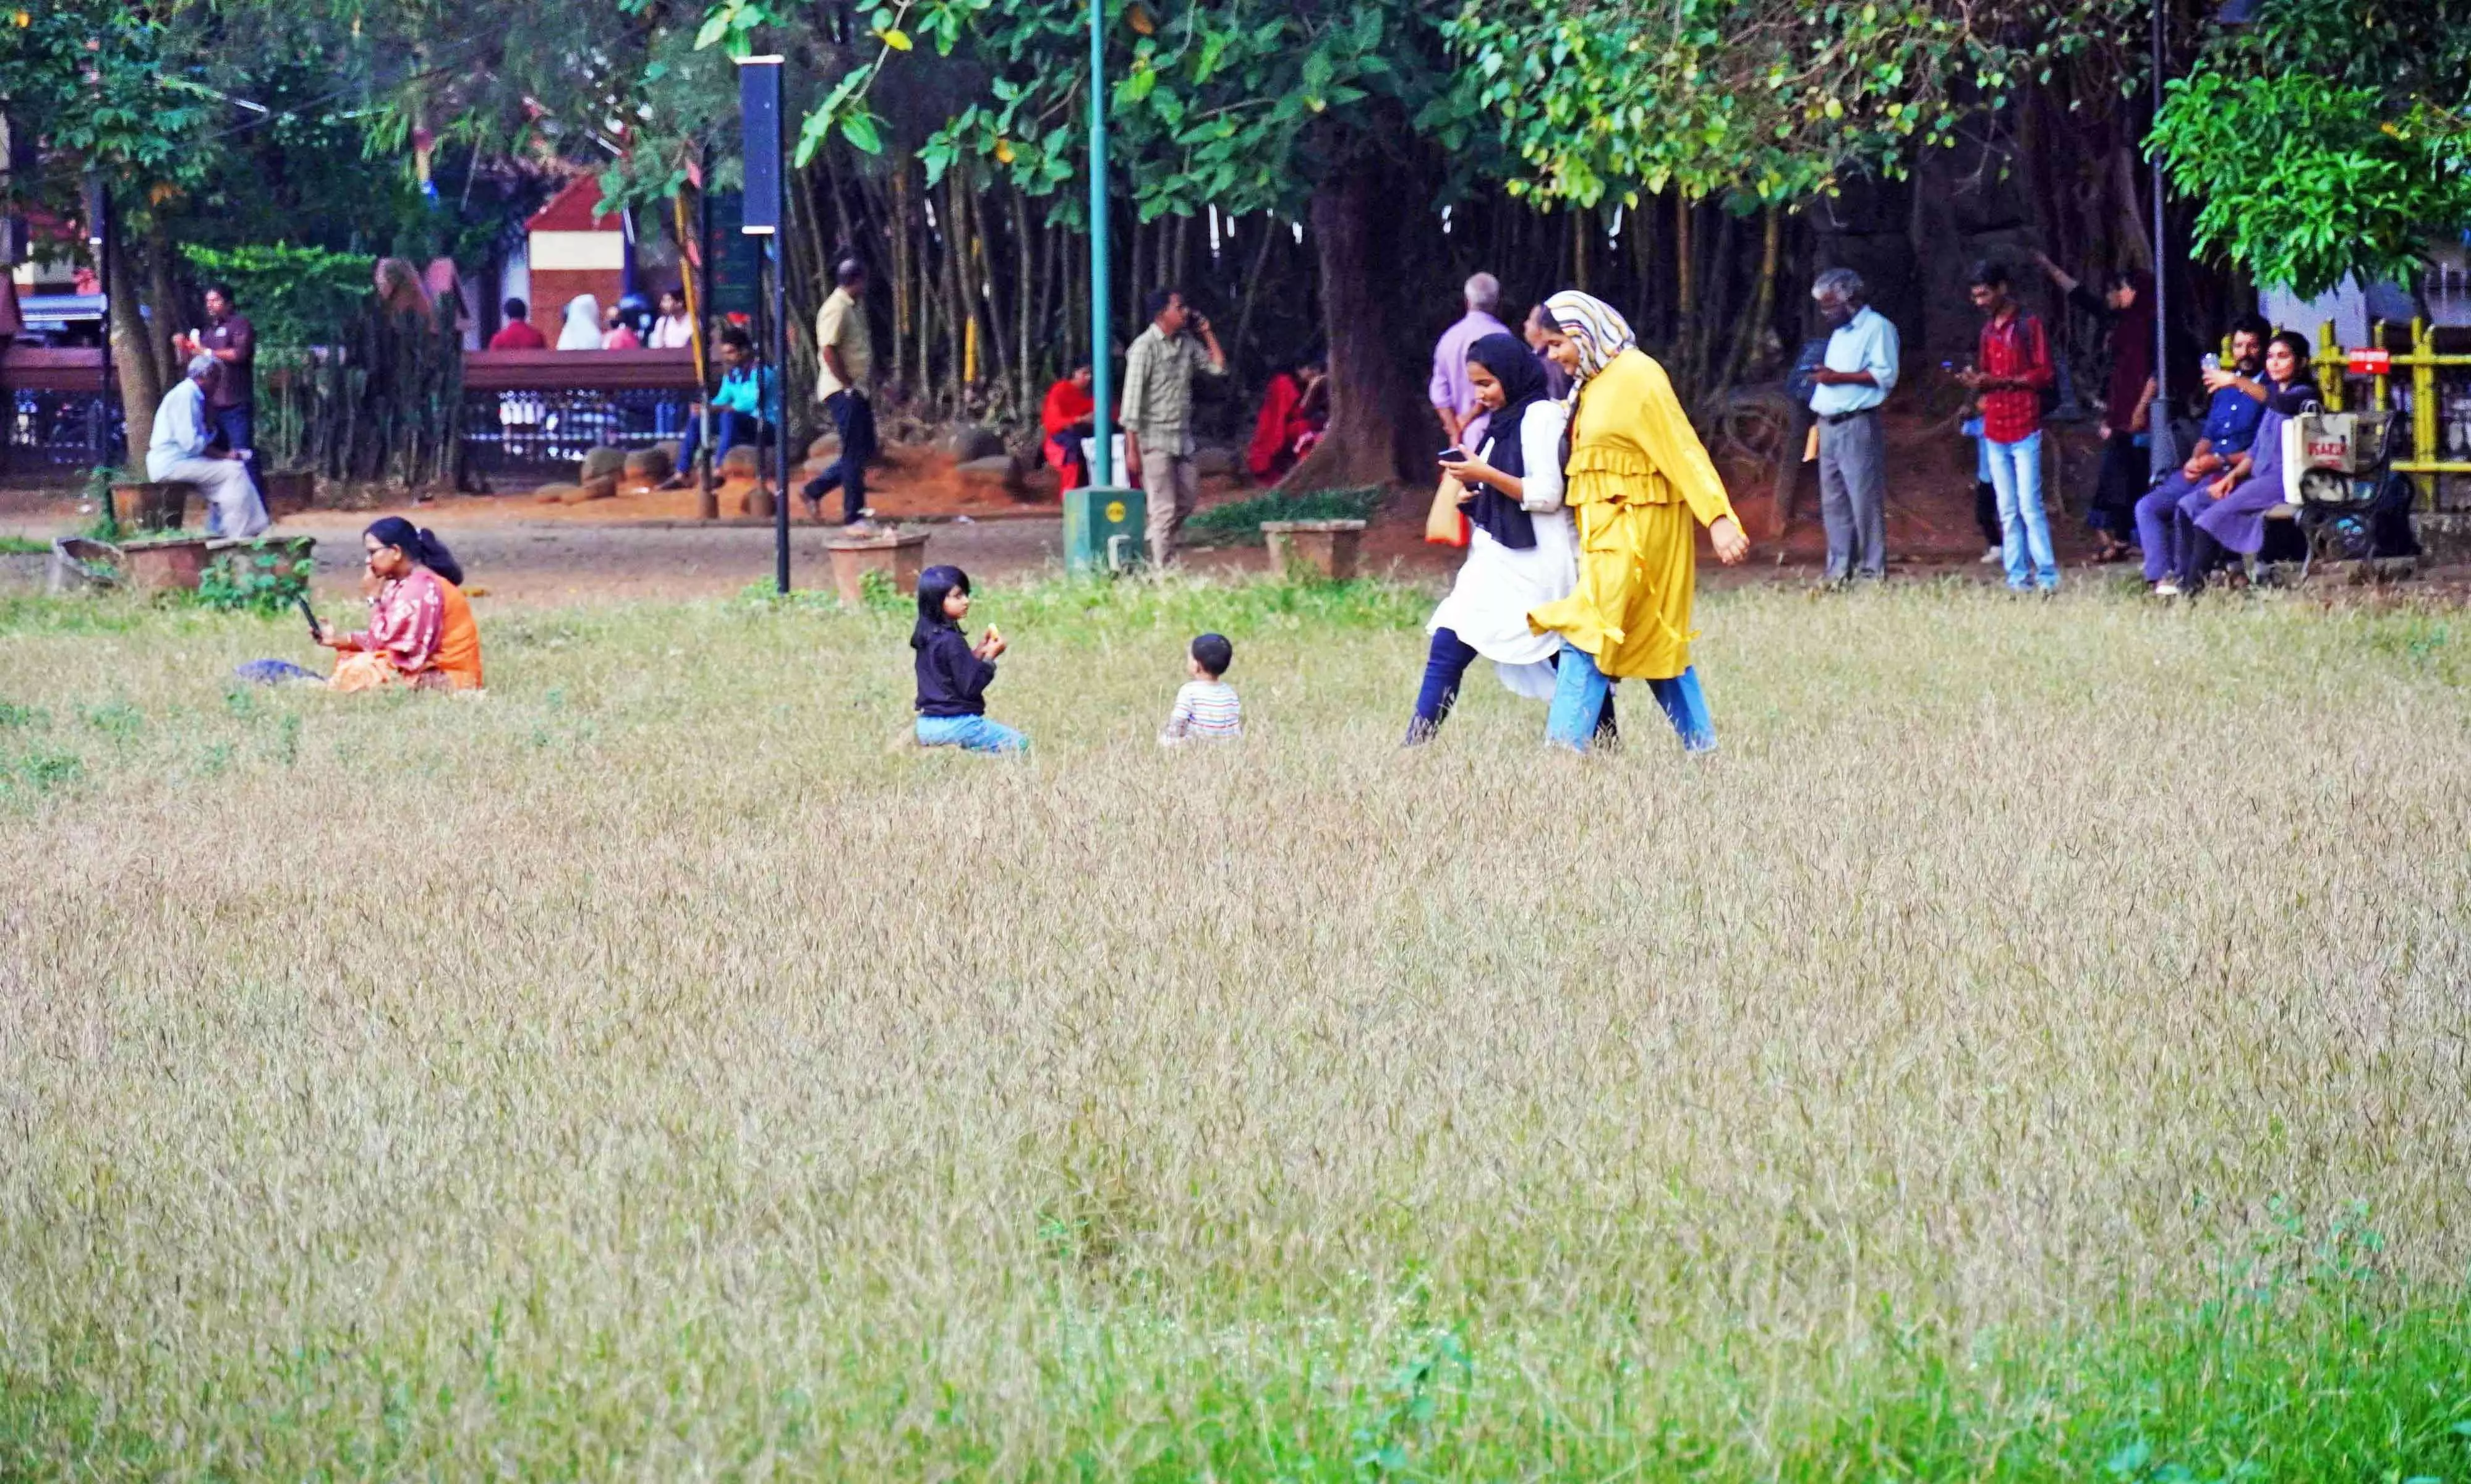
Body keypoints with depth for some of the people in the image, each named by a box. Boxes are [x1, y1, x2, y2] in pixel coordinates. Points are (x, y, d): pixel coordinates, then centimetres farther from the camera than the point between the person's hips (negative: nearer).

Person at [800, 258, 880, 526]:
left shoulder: (856, 306, 15)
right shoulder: (837, 309, -16)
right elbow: (829, 352, -22)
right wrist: (849, 385, -18)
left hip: (856, 390, 10)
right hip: (842, 391, -10)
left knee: (865, 451, 12)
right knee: (854, 453, -6)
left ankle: (815, 490, 19)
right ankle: (853, 514, -1)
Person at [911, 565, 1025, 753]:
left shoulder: (927, 637, 9)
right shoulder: (951, 641, -18)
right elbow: (970, 687, -17)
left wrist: (978, 652, 10)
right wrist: (990, 658, -9)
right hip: (954, 726, -9)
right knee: (1018, 744, -4)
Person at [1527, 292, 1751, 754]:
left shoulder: (1637, 377, -14)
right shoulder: (1594, 383, 14)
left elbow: (1683, 450, -19)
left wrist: (1718, 519, -25)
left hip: (1636, 529, -9)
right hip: (1606, 528, 9)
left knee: (1585, 636, -15)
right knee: (1660, 644, 12)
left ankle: (1563, 748, -18)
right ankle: (1701, 746, 18)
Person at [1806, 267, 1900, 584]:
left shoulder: (1877, 327, -4)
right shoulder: (1840, 333, 24)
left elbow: (1886, 375, -14)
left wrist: (1838, 376, -16)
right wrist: (1820, 376, 12)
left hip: (1858, 424, -9)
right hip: (1829, 424, 9)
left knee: (1865, 499, -9)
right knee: (1833, 503, 6)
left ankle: (1872, 570, -8)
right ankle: (1839, 570, 9)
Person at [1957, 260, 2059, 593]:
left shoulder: (2028, 325, -4)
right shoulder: (1989, 329, 17)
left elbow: (2045, 374, -9)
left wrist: (2001, 381, -17)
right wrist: (1974, 379, 2)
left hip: (2024, 428, -7)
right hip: (1994, 428, 7)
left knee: (2030, 506, -11)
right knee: (2008, 510, 4)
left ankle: (2047, 577, -9)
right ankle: (2018, 576, 5)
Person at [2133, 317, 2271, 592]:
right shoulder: (2224, 388, 23)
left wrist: (2219, 461, -16)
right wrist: (2196, 460, 4)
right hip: (2202, 471, 8)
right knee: (2147, 507, -10)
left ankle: (2184, 579, -23)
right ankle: (2162, 578, -19)